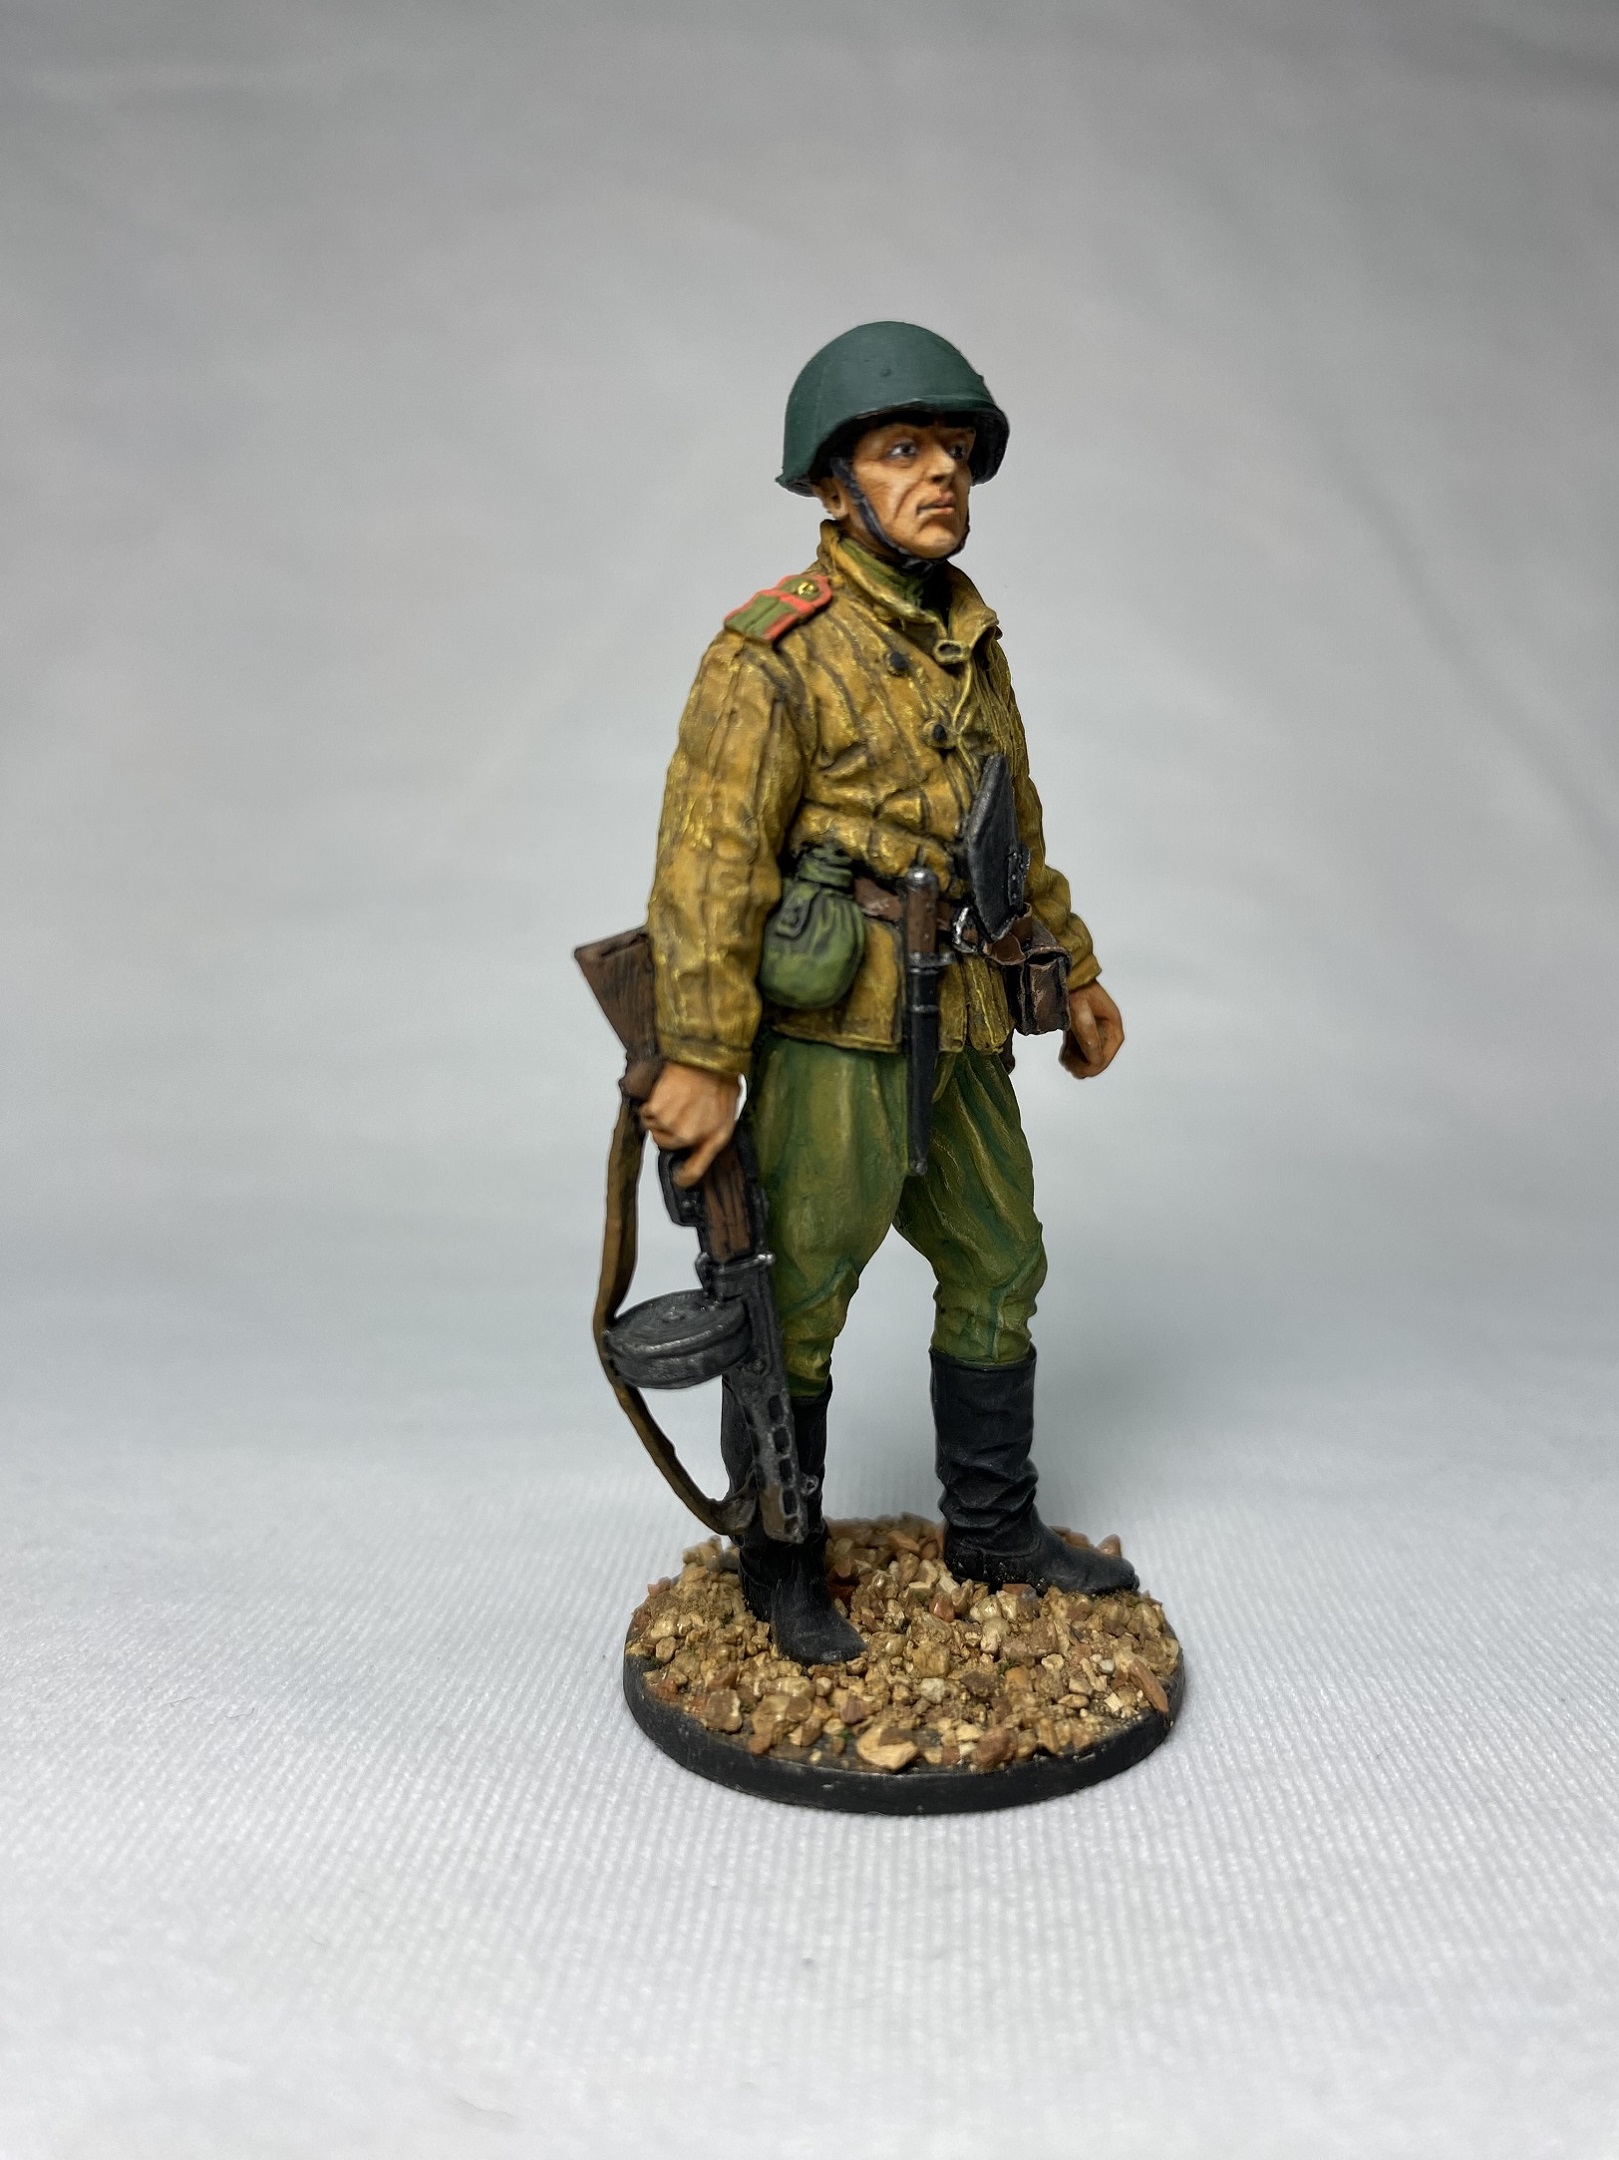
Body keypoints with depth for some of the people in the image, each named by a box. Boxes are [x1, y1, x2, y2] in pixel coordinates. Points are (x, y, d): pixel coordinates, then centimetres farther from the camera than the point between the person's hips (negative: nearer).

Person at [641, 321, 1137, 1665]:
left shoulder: (970, 637, 13)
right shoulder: (776, 648, -12)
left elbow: (1015, 824, 22)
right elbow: (708, 860, -18)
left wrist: (1074, 971, 22)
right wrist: (704, 1062, -22)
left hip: (958, 1028, 8)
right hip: (830, 1033, -8)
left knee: (997, 1265, 15)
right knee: (795, 1301, 2)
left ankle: (994, 1531, 32)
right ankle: (782, 1565, 21)